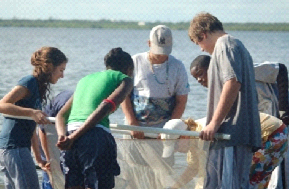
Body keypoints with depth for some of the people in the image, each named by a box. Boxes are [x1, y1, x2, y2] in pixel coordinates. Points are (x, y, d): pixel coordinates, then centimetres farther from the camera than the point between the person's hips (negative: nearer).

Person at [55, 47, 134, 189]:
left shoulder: (85, 79, 30)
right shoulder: (123, 79, 10)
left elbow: (61, 115, 20)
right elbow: (105, 108, -7)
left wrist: (63, 137, 1)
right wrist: (73, 138, -12)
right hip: (96, 137, -6)